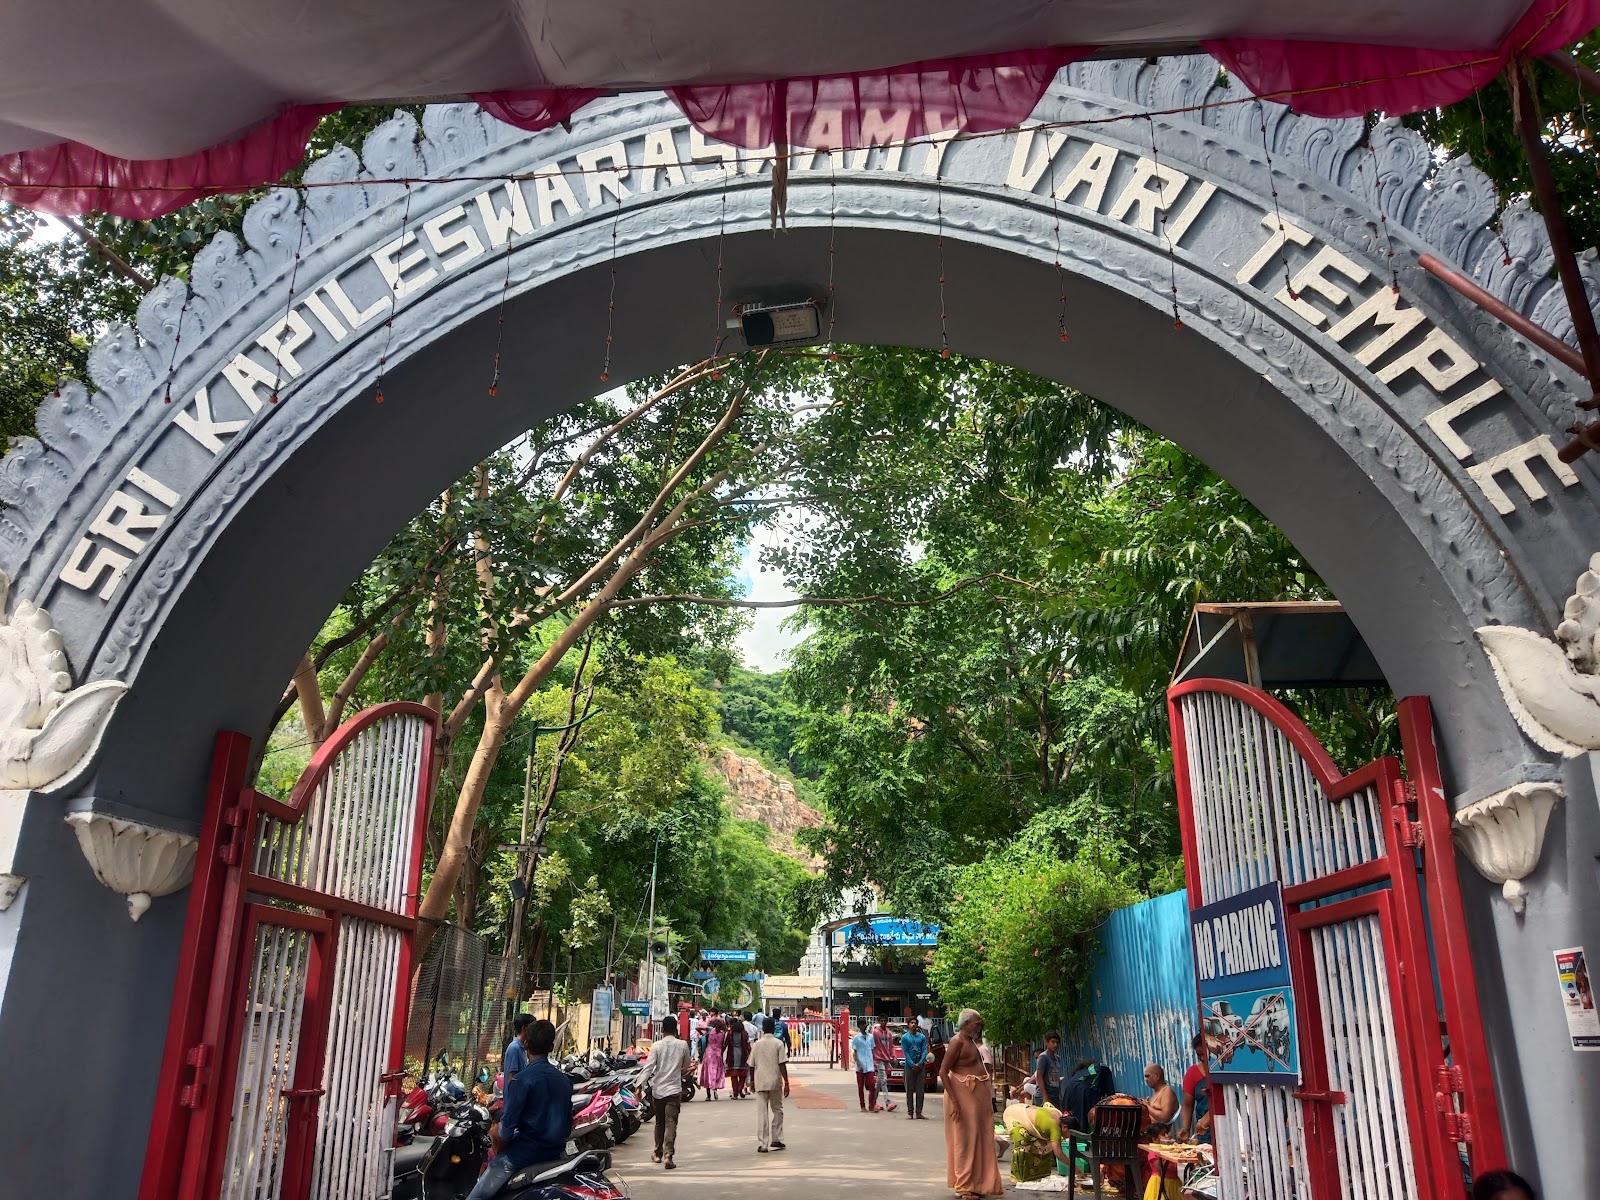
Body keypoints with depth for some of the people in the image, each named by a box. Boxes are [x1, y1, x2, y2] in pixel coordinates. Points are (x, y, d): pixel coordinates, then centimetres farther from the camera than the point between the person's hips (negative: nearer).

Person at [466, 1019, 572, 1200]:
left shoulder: (523, 1079, -12)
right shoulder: (564, 1080, 8)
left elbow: (508, 1122, -14)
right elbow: (568, 1124, 12)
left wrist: (501, 1148, 3)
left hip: (525, 1151, -7)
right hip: (555, 1153, 7)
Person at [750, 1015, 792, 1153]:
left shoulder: (757, 1044, 3)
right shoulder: (779, 1043, -4)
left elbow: (752, 1065, 7)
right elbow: (782, 1065, -9)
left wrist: (752, 1080, 22)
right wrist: (786, 1082, -6)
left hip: (760, 1083, 1)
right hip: (775, 1082, -1)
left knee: (761, 1113, 2)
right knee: (777, 1110, 16)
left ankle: (762, 1144, -1)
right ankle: (776, 1140, 17)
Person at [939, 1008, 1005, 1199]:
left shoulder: (971, 1041, 12)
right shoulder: (957, 1042, -15)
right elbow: (943, 1072, -19)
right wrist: (954, 1101, -23)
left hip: (979, 1095, 9)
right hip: (964, 1095, -9)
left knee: (980, 1139, 13)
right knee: (965, 1139, -2)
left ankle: (977, 1183, 23)